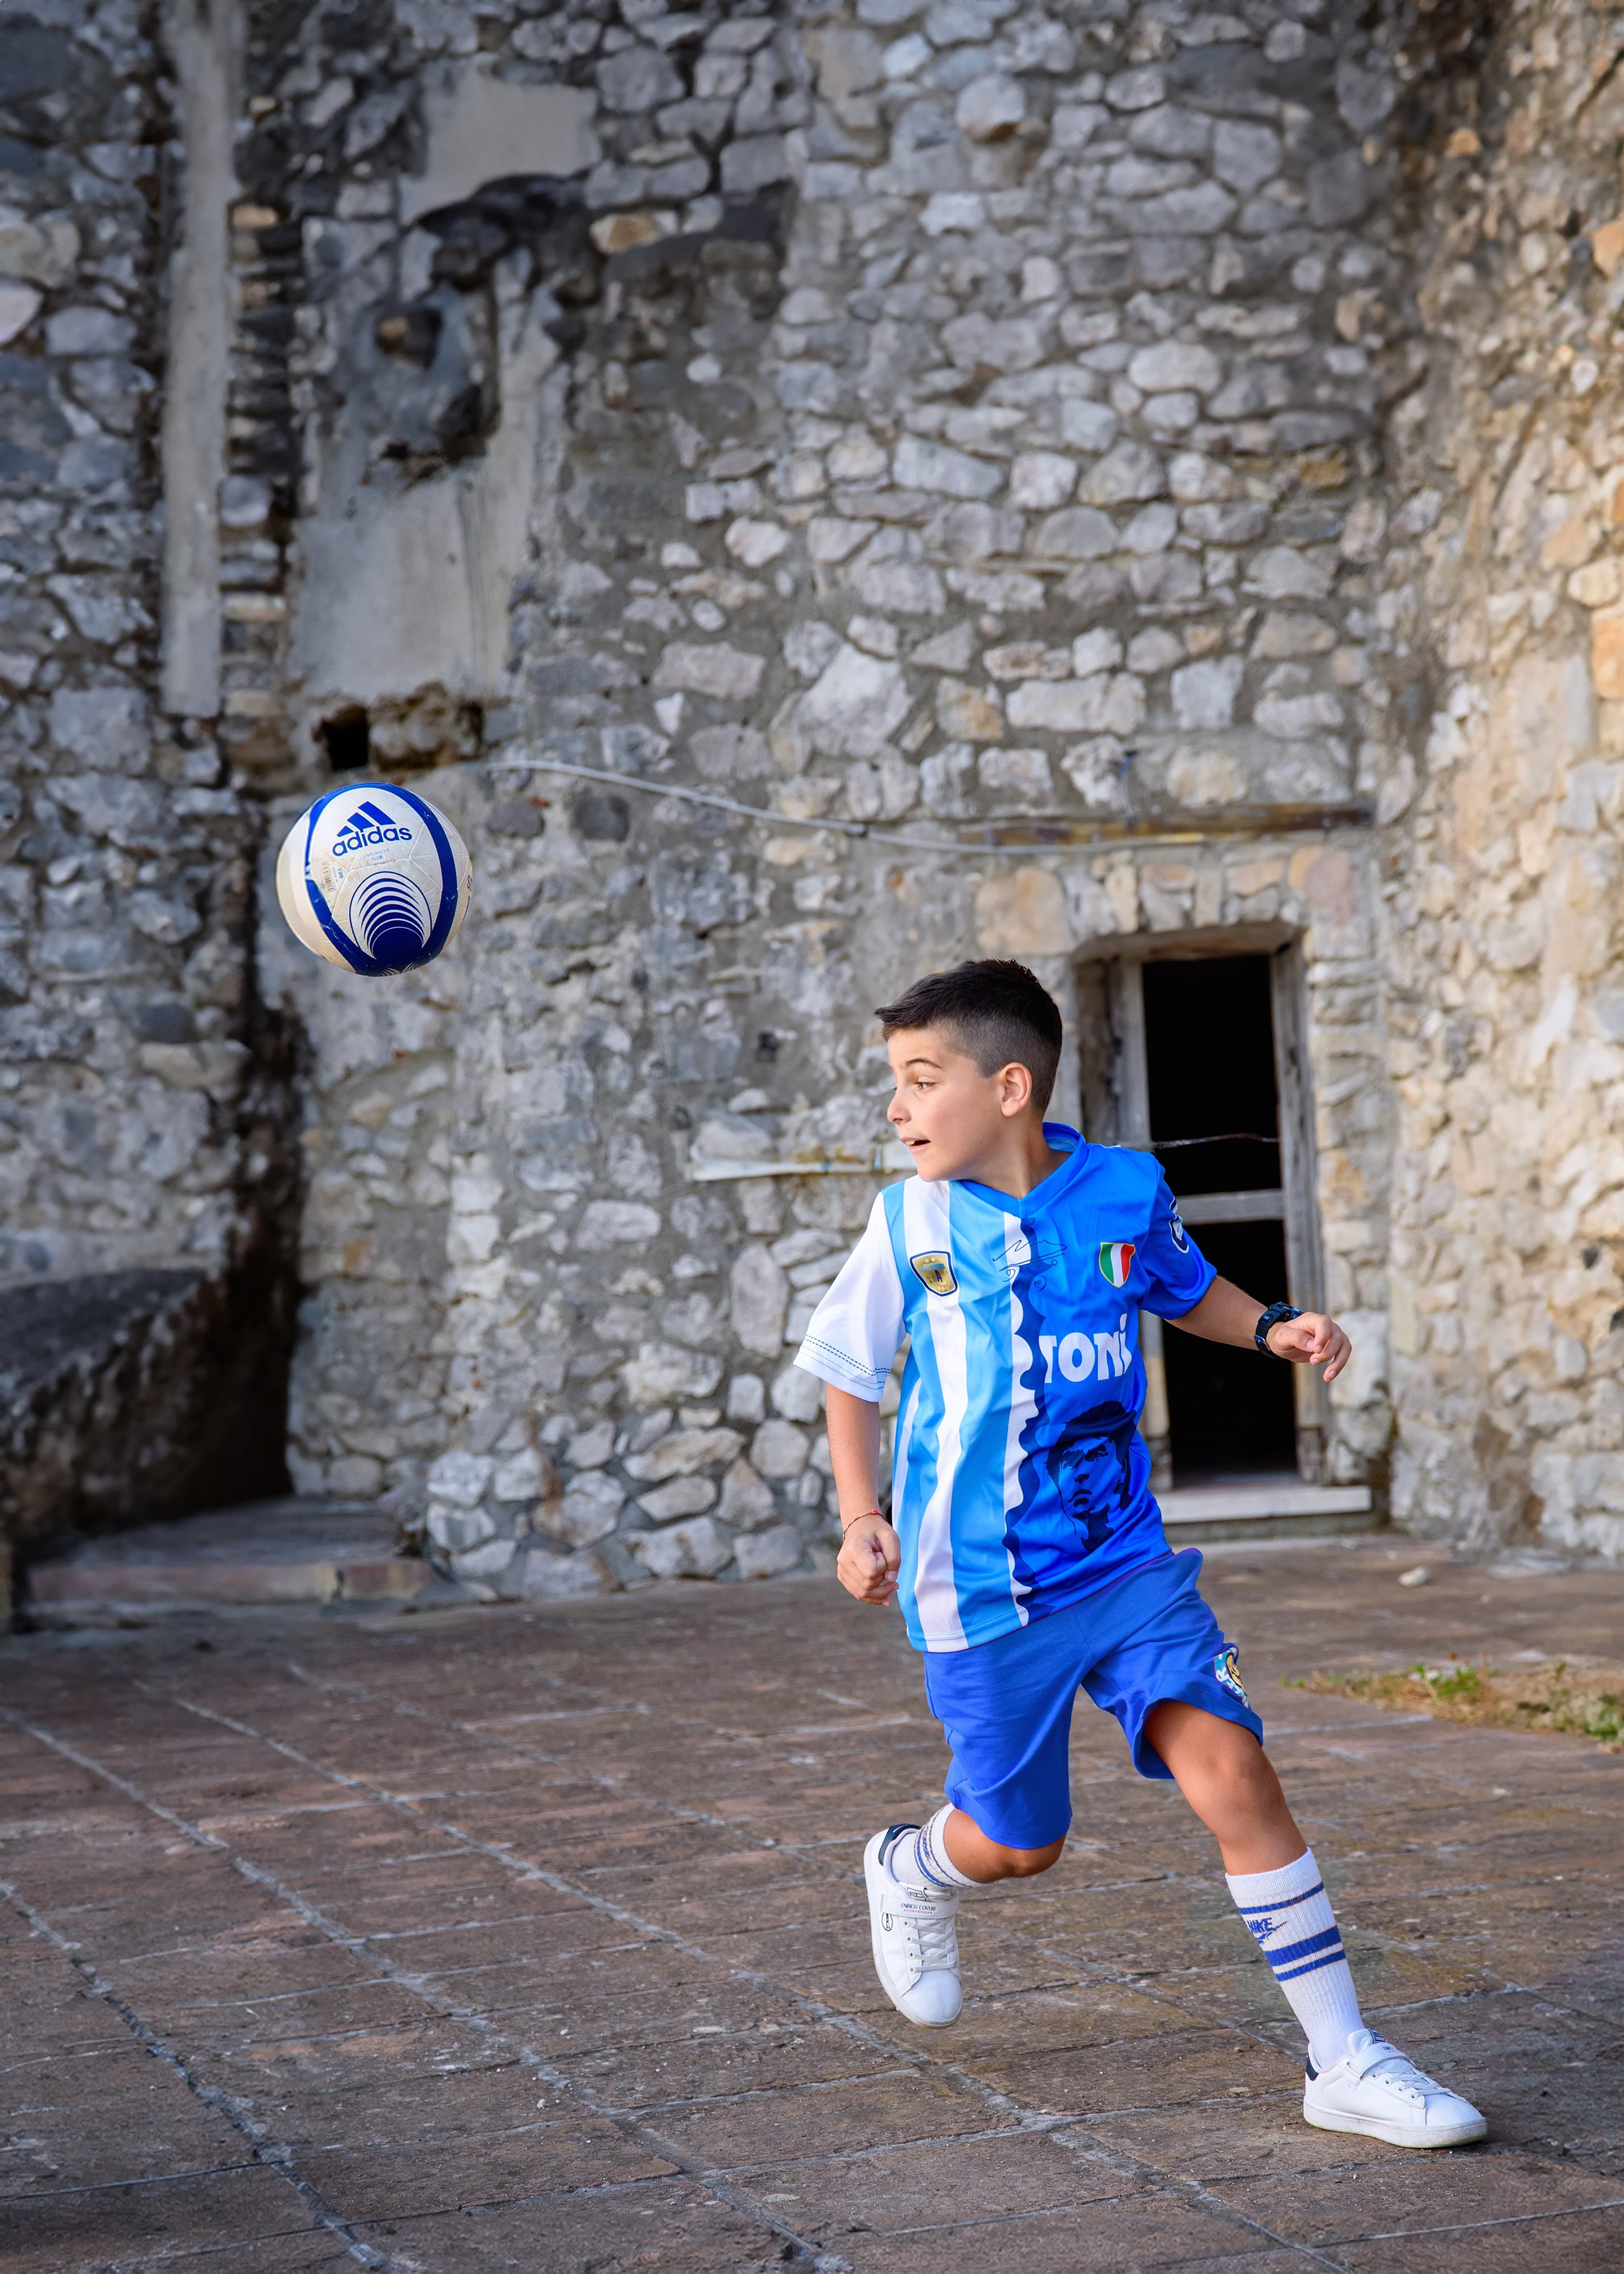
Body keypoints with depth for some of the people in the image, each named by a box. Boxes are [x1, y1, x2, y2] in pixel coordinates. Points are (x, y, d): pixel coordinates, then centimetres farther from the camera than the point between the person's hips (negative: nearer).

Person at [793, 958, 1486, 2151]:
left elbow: (1188, 1288, 18)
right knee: (1017, 1846, 10)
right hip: (980, 1591, -1)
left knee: (1232, 1772, -15)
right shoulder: (912, 1222, -6)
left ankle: (1345, 2061, -6)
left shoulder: (1125, 1190, -4)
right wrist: (861, 1517, -6)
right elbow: (851, 1374, 7)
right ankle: (910, 1870, 47)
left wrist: (1272, 1327, -1)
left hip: (1129, 1564, 1)